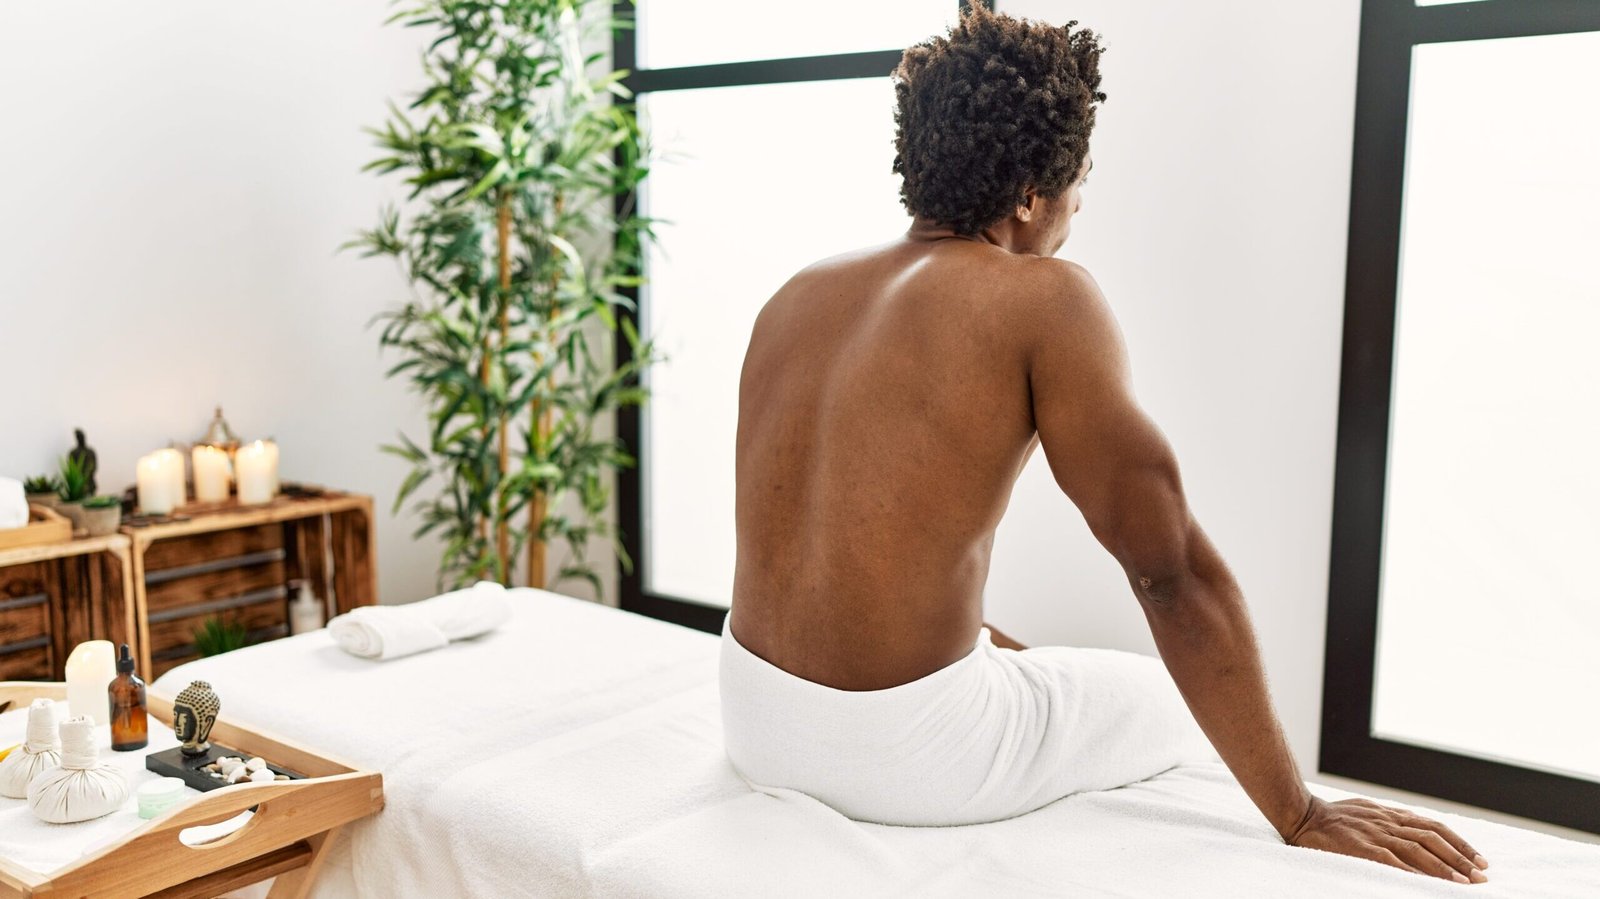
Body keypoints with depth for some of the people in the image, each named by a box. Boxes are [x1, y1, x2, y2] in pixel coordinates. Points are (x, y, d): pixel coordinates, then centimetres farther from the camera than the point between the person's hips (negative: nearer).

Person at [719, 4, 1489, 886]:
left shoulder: (793, 299, 6)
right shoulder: (1042, 299, -13)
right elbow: (1171, 569, -16)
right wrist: (1300, 816, -9)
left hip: (754, 722, 7)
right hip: (902, 754, -6)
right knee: (1176, 707, 21)